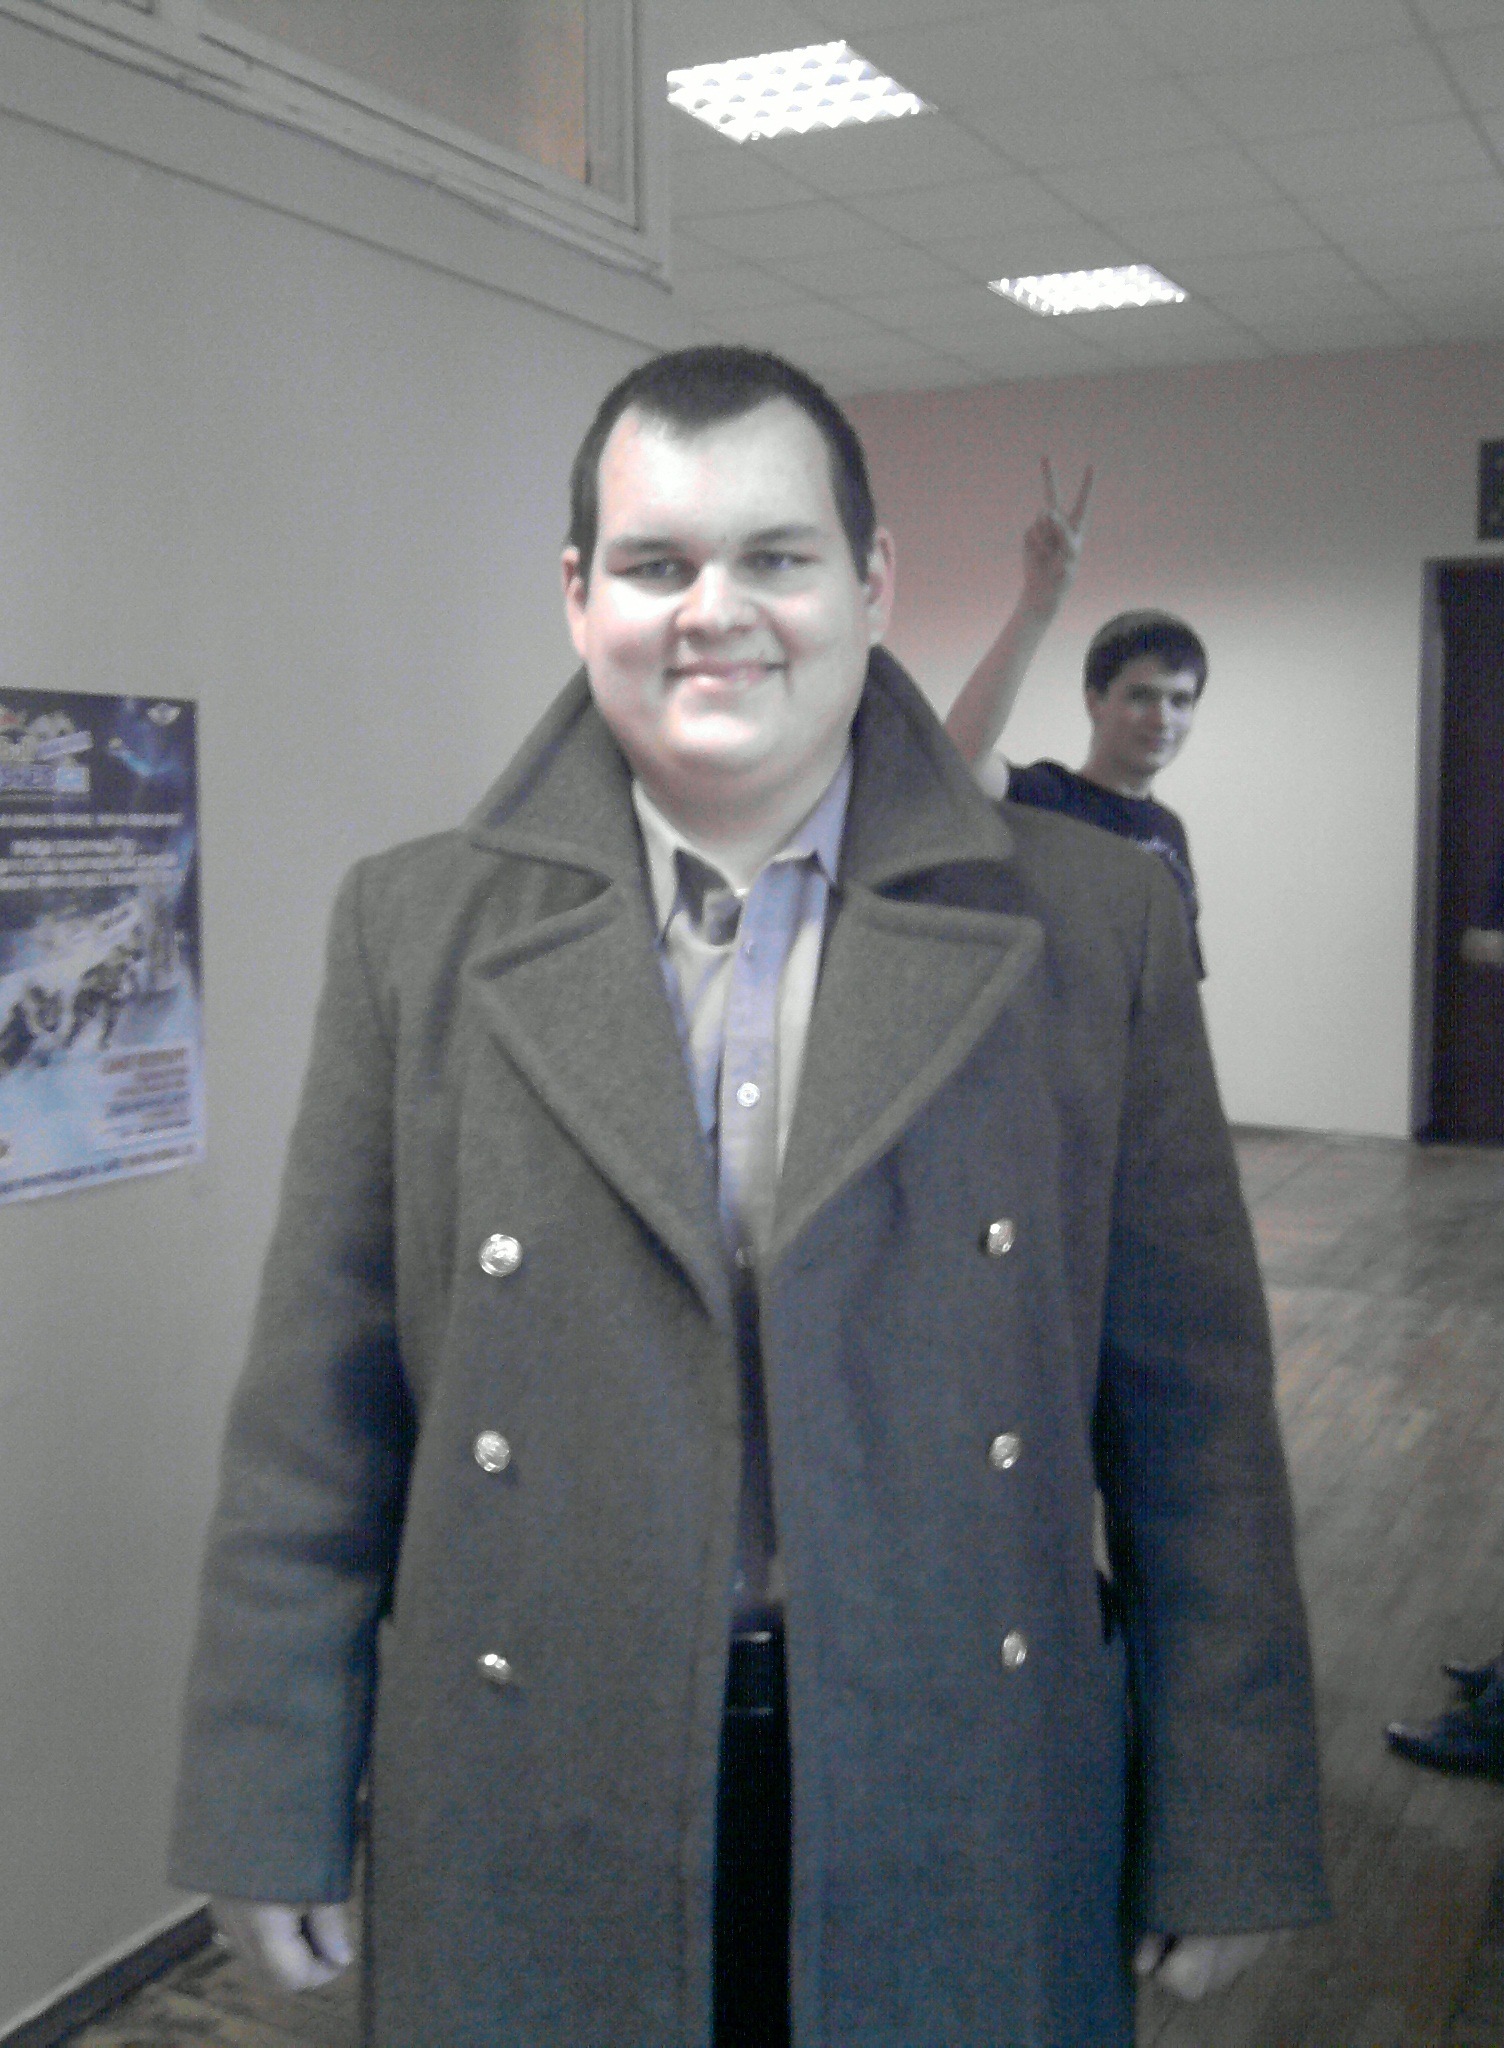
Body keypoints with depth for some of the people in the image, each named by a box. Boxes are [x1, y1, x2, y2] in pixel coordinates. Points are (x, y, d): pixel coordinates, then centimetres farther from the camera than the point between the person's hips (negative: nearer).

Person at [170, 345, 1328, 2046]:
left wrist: (1223, 1831, 0)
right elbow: (319, 1407, 0)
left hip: (960, 1816, 0)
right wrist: (271, 1811, 1)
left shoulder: (1090, 926, -3)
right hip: (531, 1836, 1)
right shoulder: (417, 929, -1)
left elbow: (1188, 1402, -1)